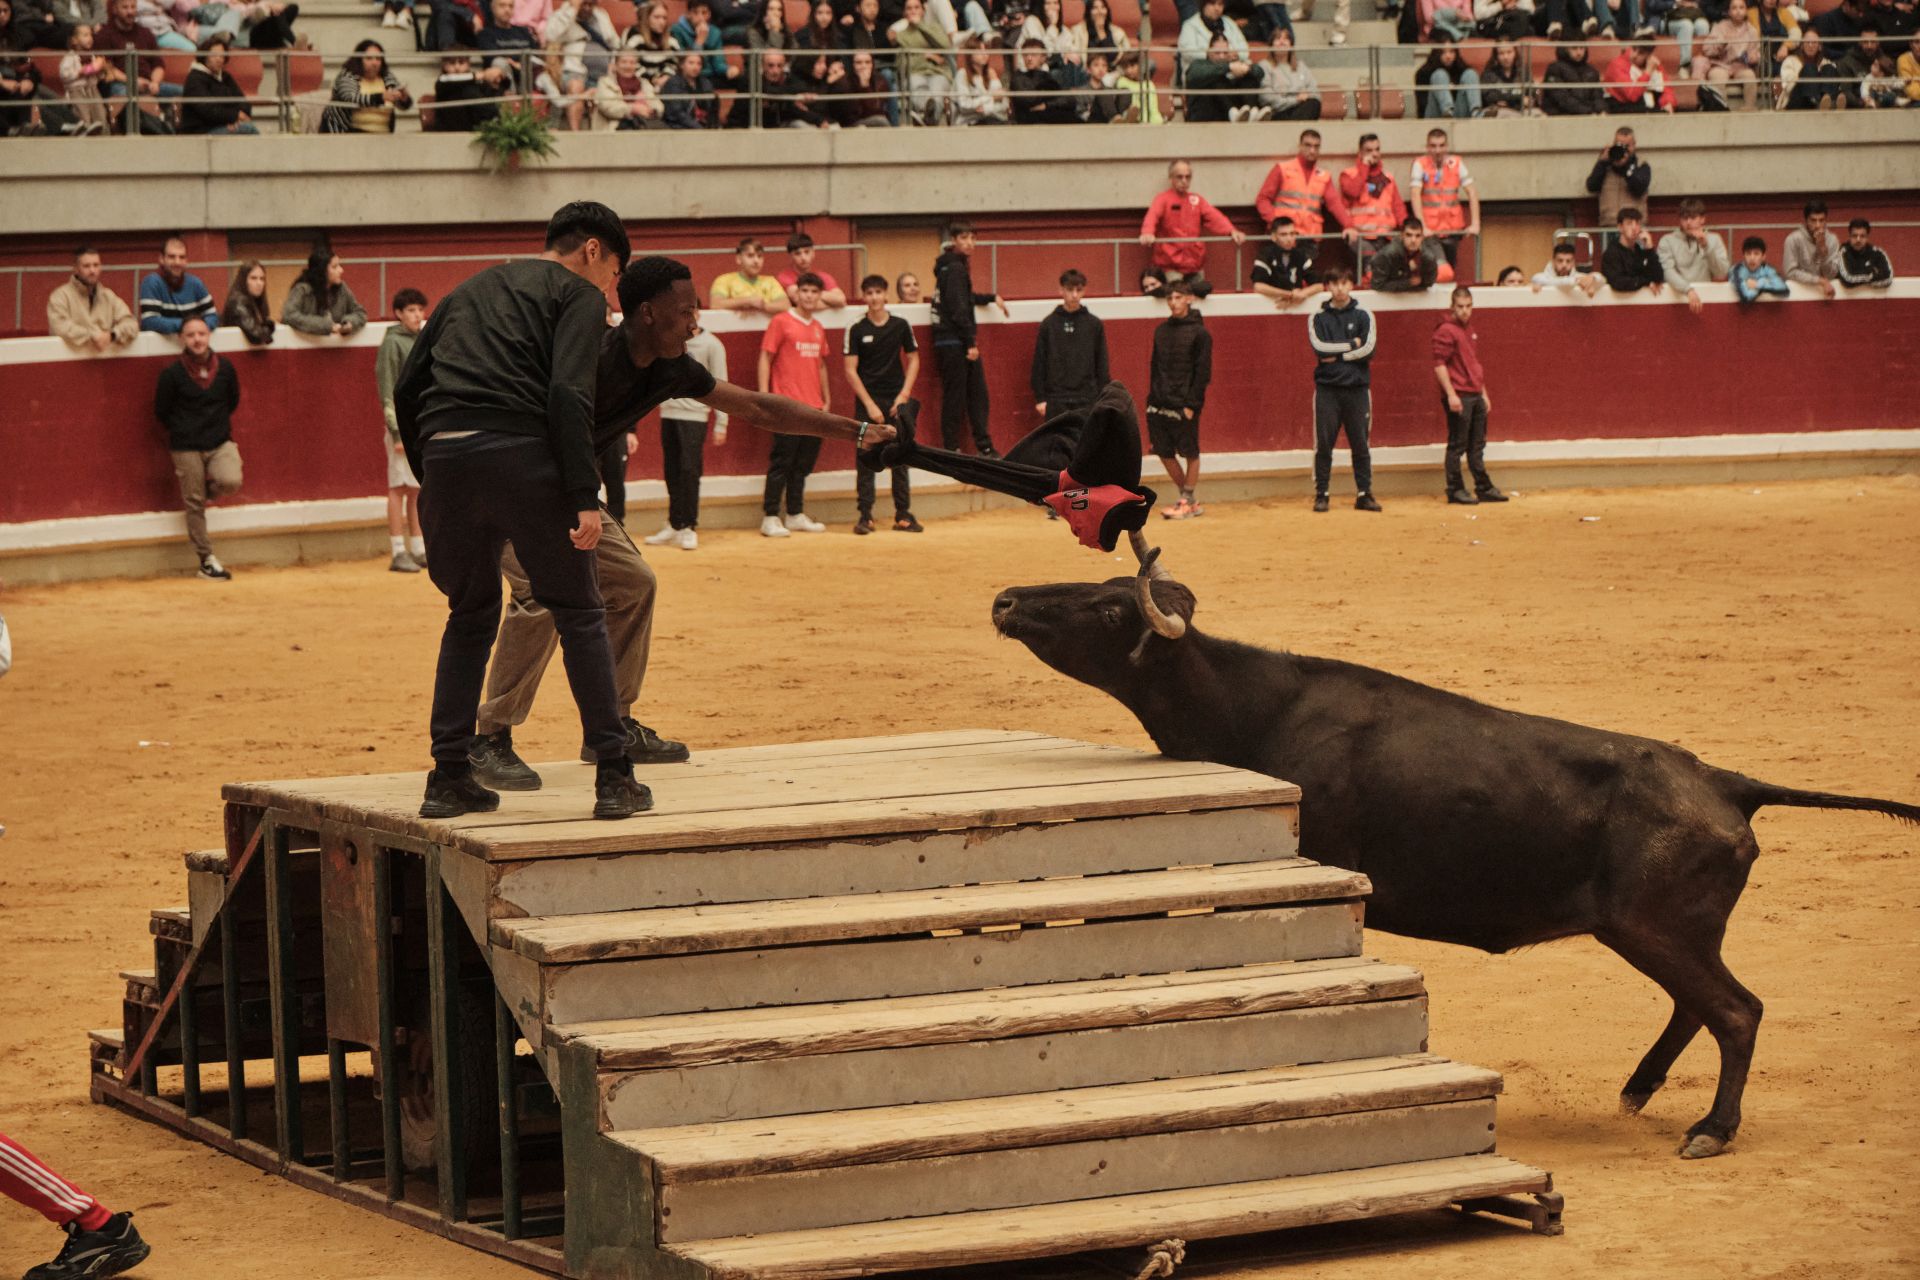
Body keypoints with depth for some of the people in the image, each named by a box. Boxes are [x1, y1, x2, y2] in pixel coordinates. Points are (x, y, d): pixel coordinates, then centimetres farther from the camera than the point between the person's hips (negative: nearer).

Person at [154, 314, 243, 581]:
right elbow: (161, 412, 2)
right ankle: (207, 560, 11)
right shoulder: (172, 373, -9)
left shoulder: (224, 367, -2)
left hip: (220, 442, 2)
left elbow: (233, 401, 14)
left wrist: (218, 424, 10)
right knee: (194, 504, 1)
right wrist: (182, 432, 5)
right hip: (186, 448, -2)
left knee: (231, 482, -24)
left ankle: (207, 487, 11)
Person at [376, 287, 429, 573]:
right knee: (399, 488, -4)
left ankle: (419, 550, 16)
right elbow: (387, 390, -10)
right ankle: (399, 553, -4)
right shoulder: (393, 343, -6)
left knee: (417, 490, 11)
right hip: (404, 425, -7)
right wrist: (396, 431, -16)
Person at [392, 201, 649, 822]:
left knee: (470, 614, 20)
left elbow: (407, 388, 22)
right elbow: (568, 394, -8)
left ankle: (448, 778, 16)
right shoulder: (578, 294, 10)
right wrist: (585, 498, -12)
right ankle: (614, 778, 4)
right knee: (579, 612, 6)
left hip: (444, 452, 5)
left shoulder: (472, 289, 29)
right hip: (520, 451, -5)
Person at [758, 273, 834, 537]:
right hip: (787, 405, -6)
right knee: (782, 463, -6)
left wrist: (826, 399, 21)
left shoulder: (817, 328, 15)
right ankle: (770, 518, -3)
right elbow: (765, 359, -6)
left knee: (803, 465, 10)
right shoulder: (781, 322, -4)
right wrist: (764, 395, -13)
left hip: (813, 407, 6)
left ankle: (796, 516, 17)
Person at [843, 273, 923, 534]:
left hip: (896, 400, 2)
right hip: (868, 401, -2)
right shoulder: (856, 330, -3)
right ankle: (865, 515, 1)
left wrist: (904, 395, -3)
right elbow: (850, 371, -4)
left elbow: (913, 359, 9)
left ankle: (903, 515, 10)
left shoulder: (901, 326, 3)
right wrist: (870, 405, -10)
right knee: (866, 459, -2)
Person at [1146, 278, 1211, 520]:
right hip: (1159, 406, 6)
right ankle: (1188, 498, 19)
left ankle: (1189, 502, 10)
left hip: (1184, 406, -6)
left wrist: (1192, 405, -15)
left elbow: (1203, 372, -9)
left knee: (1190, 454, 2)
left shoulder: (1199, 333, -6)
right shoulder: (1161, 331, 12)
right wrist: (1152, 399, 9)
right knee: (1165, 453, 7)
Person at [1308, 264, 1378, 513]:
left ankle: (1364, 495, 10)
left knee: (1360, 444, 4)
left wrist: (1336, 355, -10)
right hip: (1327, 389, 0)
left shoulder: (1363, 316, 6)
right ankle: (1321, 495, 7)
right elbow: (1319, 348, -9)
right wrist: (1351, 344, -7)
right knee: (1323, 444, 0)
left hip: (1357, 388, 0)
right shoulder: (1319, 318, 6)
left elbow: (1368, 350, -7)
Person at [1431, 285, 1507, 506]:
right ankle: (1455, 491, 0)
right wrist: (1451, 394, -20)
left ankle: (1484, 488, 17)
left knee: (1477, 445, 12)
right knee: (1457, 445, -4)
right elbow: (1439, 365, -15)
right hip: (1458, 396, -8)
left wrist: (1484, 393, 23)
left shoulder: (1470, 330, 18)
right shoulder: (1446, 330, -9)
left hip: (1476, 395, 8)